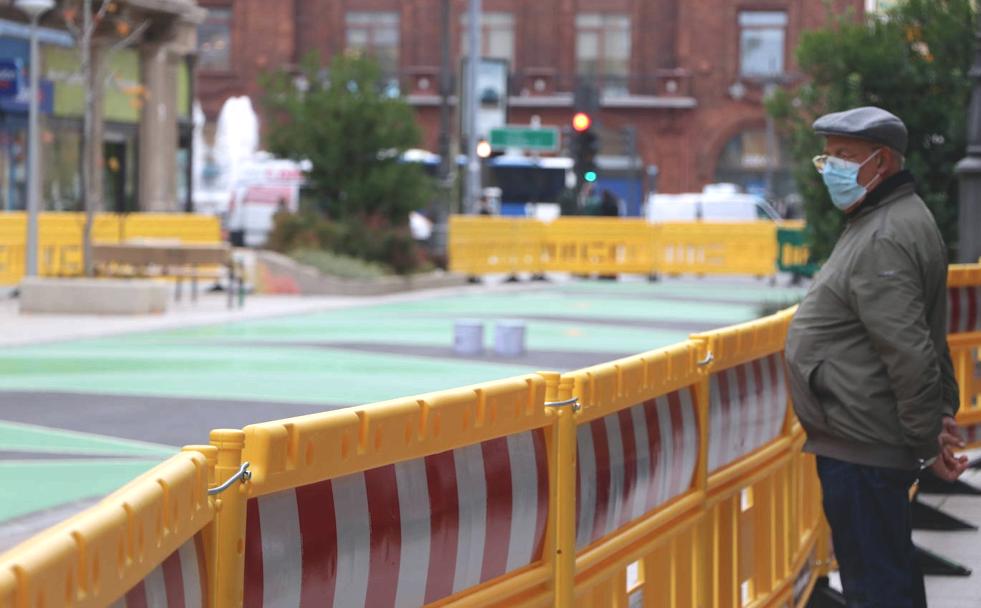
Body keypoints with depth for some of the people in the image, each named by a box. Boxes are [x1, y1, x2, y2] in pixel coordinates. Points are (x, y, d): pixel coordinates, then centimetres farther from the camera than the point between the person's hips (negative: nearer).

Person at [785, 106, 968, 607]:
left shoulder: (885, 240, -19)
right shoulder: (882, 222, 17)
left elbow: (910, 352, -24)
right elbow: (926, 338, 21)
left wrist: (929, 439, -19)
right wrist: (940, 415, 15)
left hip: (860, 448, -11)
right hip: (860, 440, 11)